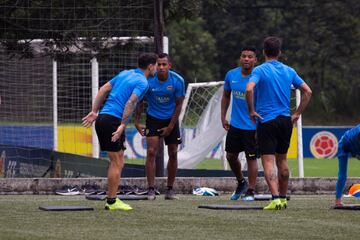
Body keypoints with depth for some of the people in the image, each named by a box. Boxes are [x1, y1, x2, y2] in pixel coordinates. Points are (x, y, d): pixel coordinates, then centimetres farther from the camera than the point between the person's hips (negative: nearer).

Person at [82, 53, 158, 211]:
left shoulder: (125, 74, 18)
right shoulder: (142, 82, -7)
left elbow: (104, 89, 16)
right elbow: (130, 103, -20)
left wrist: (94, 112, 15)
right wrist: (122, 125, -22)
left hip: (103, 117, 9)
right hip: (113, 120, -9)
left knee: (117, 162, 14)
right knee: (117, 163, -4)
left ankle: (111, 199, 14)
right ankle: (111, 202, -2)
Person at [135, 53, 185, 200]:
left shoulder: (177, 81, -16)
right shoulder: (148, 80, -18)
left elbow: (178, 105, -7)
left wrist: (170, 126, -8)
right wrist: (137, 122, -8)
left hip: (171, 120, 1)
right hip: (153, 118, -1)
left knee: (173, 154, 2)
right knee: (151, 151, -13)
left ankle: (170, 189, 12)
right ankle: (151, 189, -12)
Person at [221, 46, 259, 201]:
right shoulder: (231, 75, 1)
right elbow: (226, 96, 16)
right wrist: (223, 117, 10)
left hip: (252, 126, -5)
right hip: (235, 124, 5)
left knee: (251, 158, -1)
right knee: (231, 156, 12)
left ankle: (250, 191, 9)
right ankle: (241, 183, 35)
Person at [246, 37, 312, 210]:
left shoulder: (260, 70, -7)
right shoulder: (289, 71, 8)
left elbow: (249, 89, -24)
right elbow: (307, 91, 8)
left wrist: (251, 111, -12)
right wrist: (297, 114, 11)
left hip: (266, 121, -5)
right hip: (286, 120, 5)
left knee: (268, 161, -8)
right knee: (282, 159, 18)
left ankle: (276, 198, -22)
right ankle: (283, 198, 24)